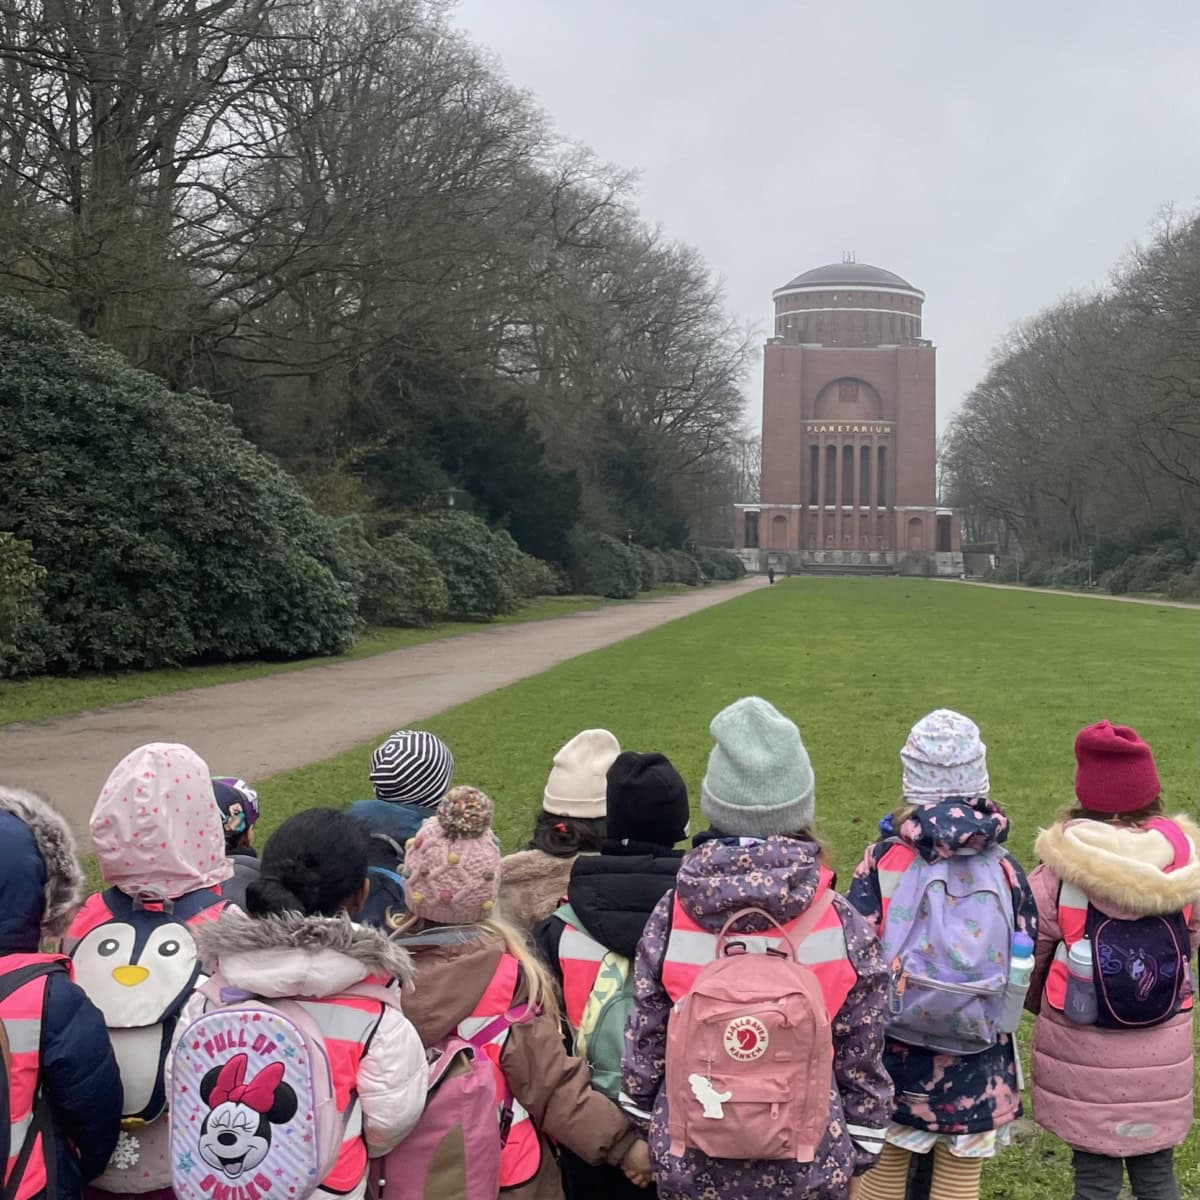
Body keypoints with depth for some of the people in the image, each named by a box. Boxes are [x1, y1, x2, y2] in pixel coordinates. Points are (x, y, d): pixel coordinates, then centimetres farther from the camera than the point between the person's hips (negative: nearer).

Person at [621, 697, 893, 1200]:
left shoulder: (673, 916, -13)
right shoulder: (840, 923, -15)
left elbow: (644, 1041, -3)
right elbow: (860, 1057, -6)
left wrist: (642, 1131, 12)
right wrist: (862, 1145, 10)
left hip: (690, 1159, 1)